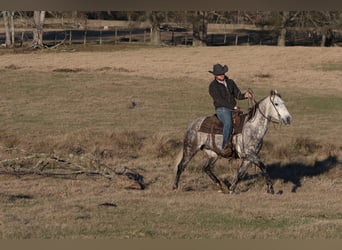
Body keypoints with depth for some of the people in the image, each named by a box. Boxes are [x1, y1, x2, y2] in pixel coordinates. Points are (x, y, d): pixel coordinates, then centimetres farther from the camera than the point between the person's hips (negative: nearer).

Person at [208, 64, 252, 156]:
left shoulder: (230, 82, 16)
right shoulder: (213, 86, -1)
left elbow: (238, 95, 16)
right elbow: (219, 100, -11)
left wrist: (245, 95, -8)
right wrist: (233, 106, -16)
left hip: (233, 109, 6)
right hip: (221, 109, -6)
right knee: (228, 123, -37)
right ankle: (225, 147, -41)